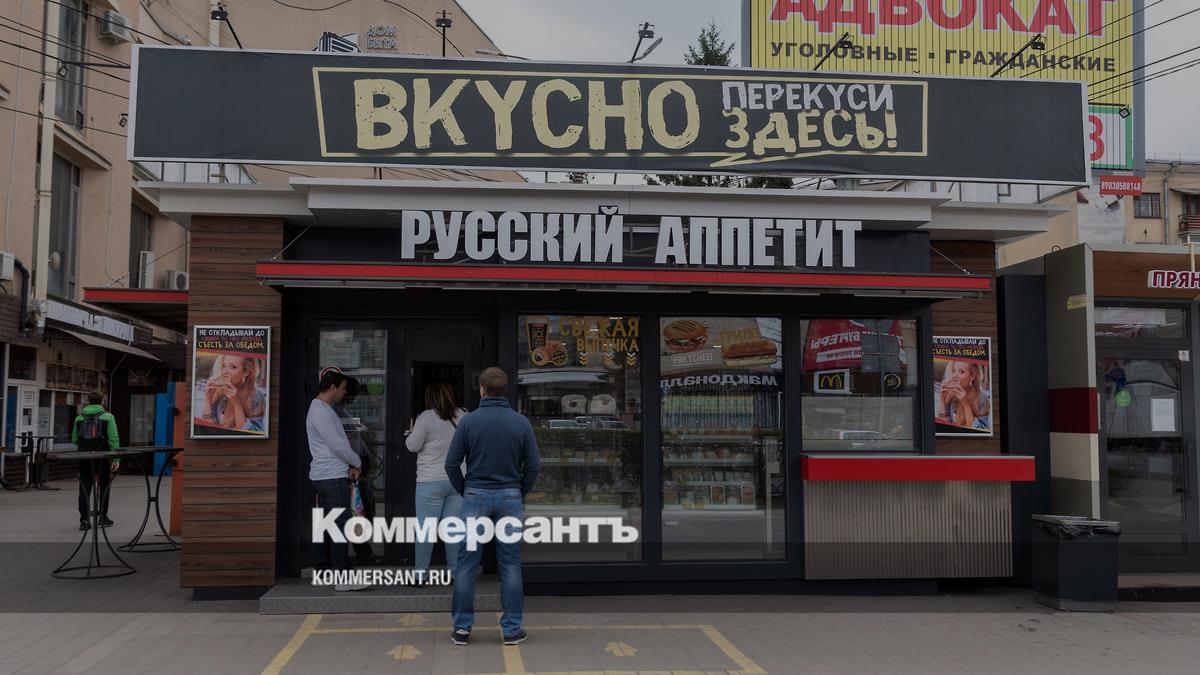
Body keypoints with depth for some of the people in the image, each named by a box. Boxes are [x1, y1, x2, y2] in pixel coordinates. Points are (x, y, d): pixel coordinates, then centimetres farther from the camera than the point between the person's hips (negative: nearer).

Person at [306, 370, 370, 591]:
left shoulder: (322, 409, 18)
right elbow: (337, 445, -19)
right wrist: (357, 463, -4)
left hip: (324, 476, 11)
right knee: (341, 526, -9)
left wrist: (350, 465, 7)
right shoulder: (321, 411, -15)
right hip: (332, 477, -11)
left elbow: (337, 442, 19)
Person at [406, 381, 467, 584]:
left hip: (432, 482, -5)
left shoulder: (426, 417, -11)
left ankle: (421, 574, 3)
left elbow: (412, 446, -5)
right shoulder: (463, 416, 6)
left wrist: (411, 432, 13)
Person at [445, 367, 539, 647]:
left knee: (466, 565, 6)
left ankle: (462, 628, 10)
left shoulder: (469, 421, -5)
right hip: (510, 498, 1)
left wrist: (464, 492, 10)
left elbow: (452, 463, -4)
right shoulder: (521, 422, -1)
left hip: (475, 497, -1)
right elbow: (532, 466, -1)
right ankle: (512, 629, 9)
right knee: (510, 566, 6)